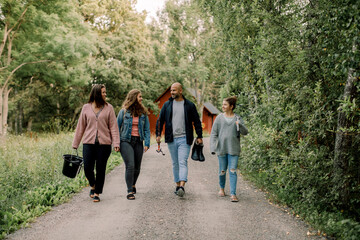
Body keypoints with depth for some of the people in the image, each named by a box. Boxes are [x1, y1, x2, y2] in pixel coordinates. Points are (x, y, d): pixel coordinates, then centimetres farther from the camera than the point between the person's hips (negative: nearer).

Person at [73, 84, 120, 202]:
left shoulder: (108, 108, 4)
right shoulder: (86, 108, 7)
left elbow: (113, 126, 2)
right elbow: (80, 126, 10)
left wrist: (116, 143, -8)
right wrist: (75, 144, 10)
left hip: (104, 143, -1)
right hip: (89, 143, 1)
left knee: (101, 169, 3)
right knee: (87, 168, -2)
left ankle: (97, 193, 18)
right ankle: (93, 186, 29)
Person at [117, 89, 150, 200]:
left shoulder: (143, 113, 8)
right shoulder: (124, 112, 0)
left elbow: (147, 129, 10)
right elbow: (117, 127, 4)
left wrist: (147, 143, 0)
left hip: (138, 142, 4)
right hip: (126, 141, -3)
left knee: (137, 167, 10)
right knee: (130, 166, -14)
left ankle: (133, 184, 37)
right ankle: (130, 191, -8)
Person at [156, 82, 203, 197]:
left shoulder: (189, 105, 3)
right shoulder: (167, 105, 9)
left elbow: (197, 121, 7)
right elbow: (160, 120, 10)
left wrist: (199, 136, 3)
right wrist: (158, 134, 1)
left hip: (184, 139, -3)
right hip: (171, 139, 3)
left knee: (183, 162, -12)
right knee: (175, 163, 9)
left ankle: (182, 186, -20)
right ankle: (178, 185, 19)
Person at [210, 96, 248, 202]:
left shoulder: (237, 119, 5)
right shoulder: (219, 118, 5)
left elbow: (245, 132, 0)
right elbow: (213, 133, 5)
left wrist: (240, 125, -21)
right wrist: (213, 147, -4)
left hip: (233, 149, -1)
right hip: (222, 149, 1)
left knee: (233, 171, -6)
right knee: (222, 171, 9)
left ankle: (233, 194, -4)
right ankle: (222, 188, 34)